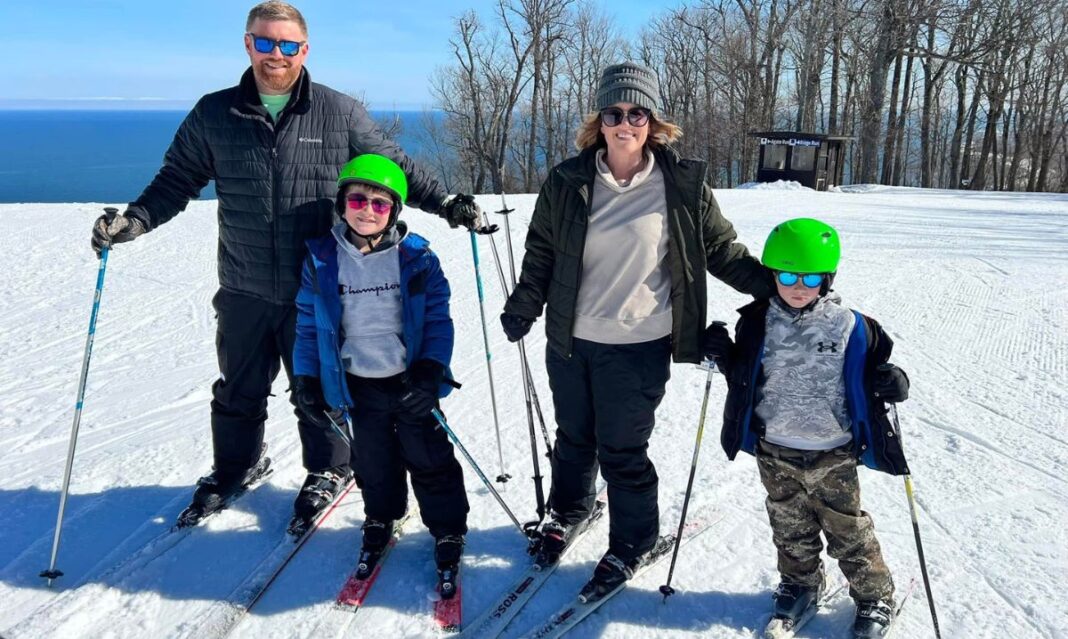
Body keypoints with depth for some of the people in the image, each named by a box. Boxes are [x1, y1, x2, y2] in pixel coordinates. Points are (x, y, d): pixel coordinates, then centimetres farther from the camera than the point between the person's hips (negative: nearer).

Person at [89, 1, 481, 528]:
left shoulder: (339, 113, -2)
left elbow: (393, 167, 6)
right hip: (245, 290, 2)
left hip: (318, 290, -2)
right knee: (240, 390, 17)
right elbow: (178, 180, 10)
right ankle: (235, 467, 41)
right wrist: (134, 220, -4)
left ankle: (327, 471, 35)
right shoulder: (214, 115, 2)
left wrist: (445, 203, -3)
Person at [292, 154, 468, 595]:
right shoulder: (321, 259, -5)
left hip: (411, 382, -2)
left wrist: (431, 369, -19)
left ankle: (448, 532, 26)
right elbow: (309, 323, 2)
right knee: (373, 460, 17)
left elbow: (437, 318, -8)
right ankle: (380, 520, 42)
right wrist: (307, 378, -1)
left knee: (429, 459, 8)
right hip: (358, 384, 2)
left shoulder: (416, 257, -10)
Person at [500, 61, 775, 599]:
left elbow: (720, 248, 2)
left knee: (622, 451, 5)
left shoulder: (681, 184, -8)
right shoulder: (568, 182, -3)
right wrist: (523, 307, 10)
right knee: (574, 436, 21)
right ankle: (569, 509, 49)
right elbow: (541, 251, 9)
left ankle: (632, 543, 30)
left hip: (638, 347, -3)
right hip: (570, 339, 3)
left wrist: (776, 286, -5)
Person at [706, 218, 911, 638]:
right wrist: (724, 356, -10)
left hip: (832, 454, -2)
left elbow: (871, 376, 1)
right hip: (774, 450, 3)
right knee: (789, 526, 19)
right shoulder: (758, 323, -4)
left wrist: (893, 384, -20)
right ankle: (800, 583, 42)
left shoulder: (850, 327, -10)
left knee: (847, 528, 11)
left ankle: (874, 595, 31)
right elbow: (743, 377, 8)